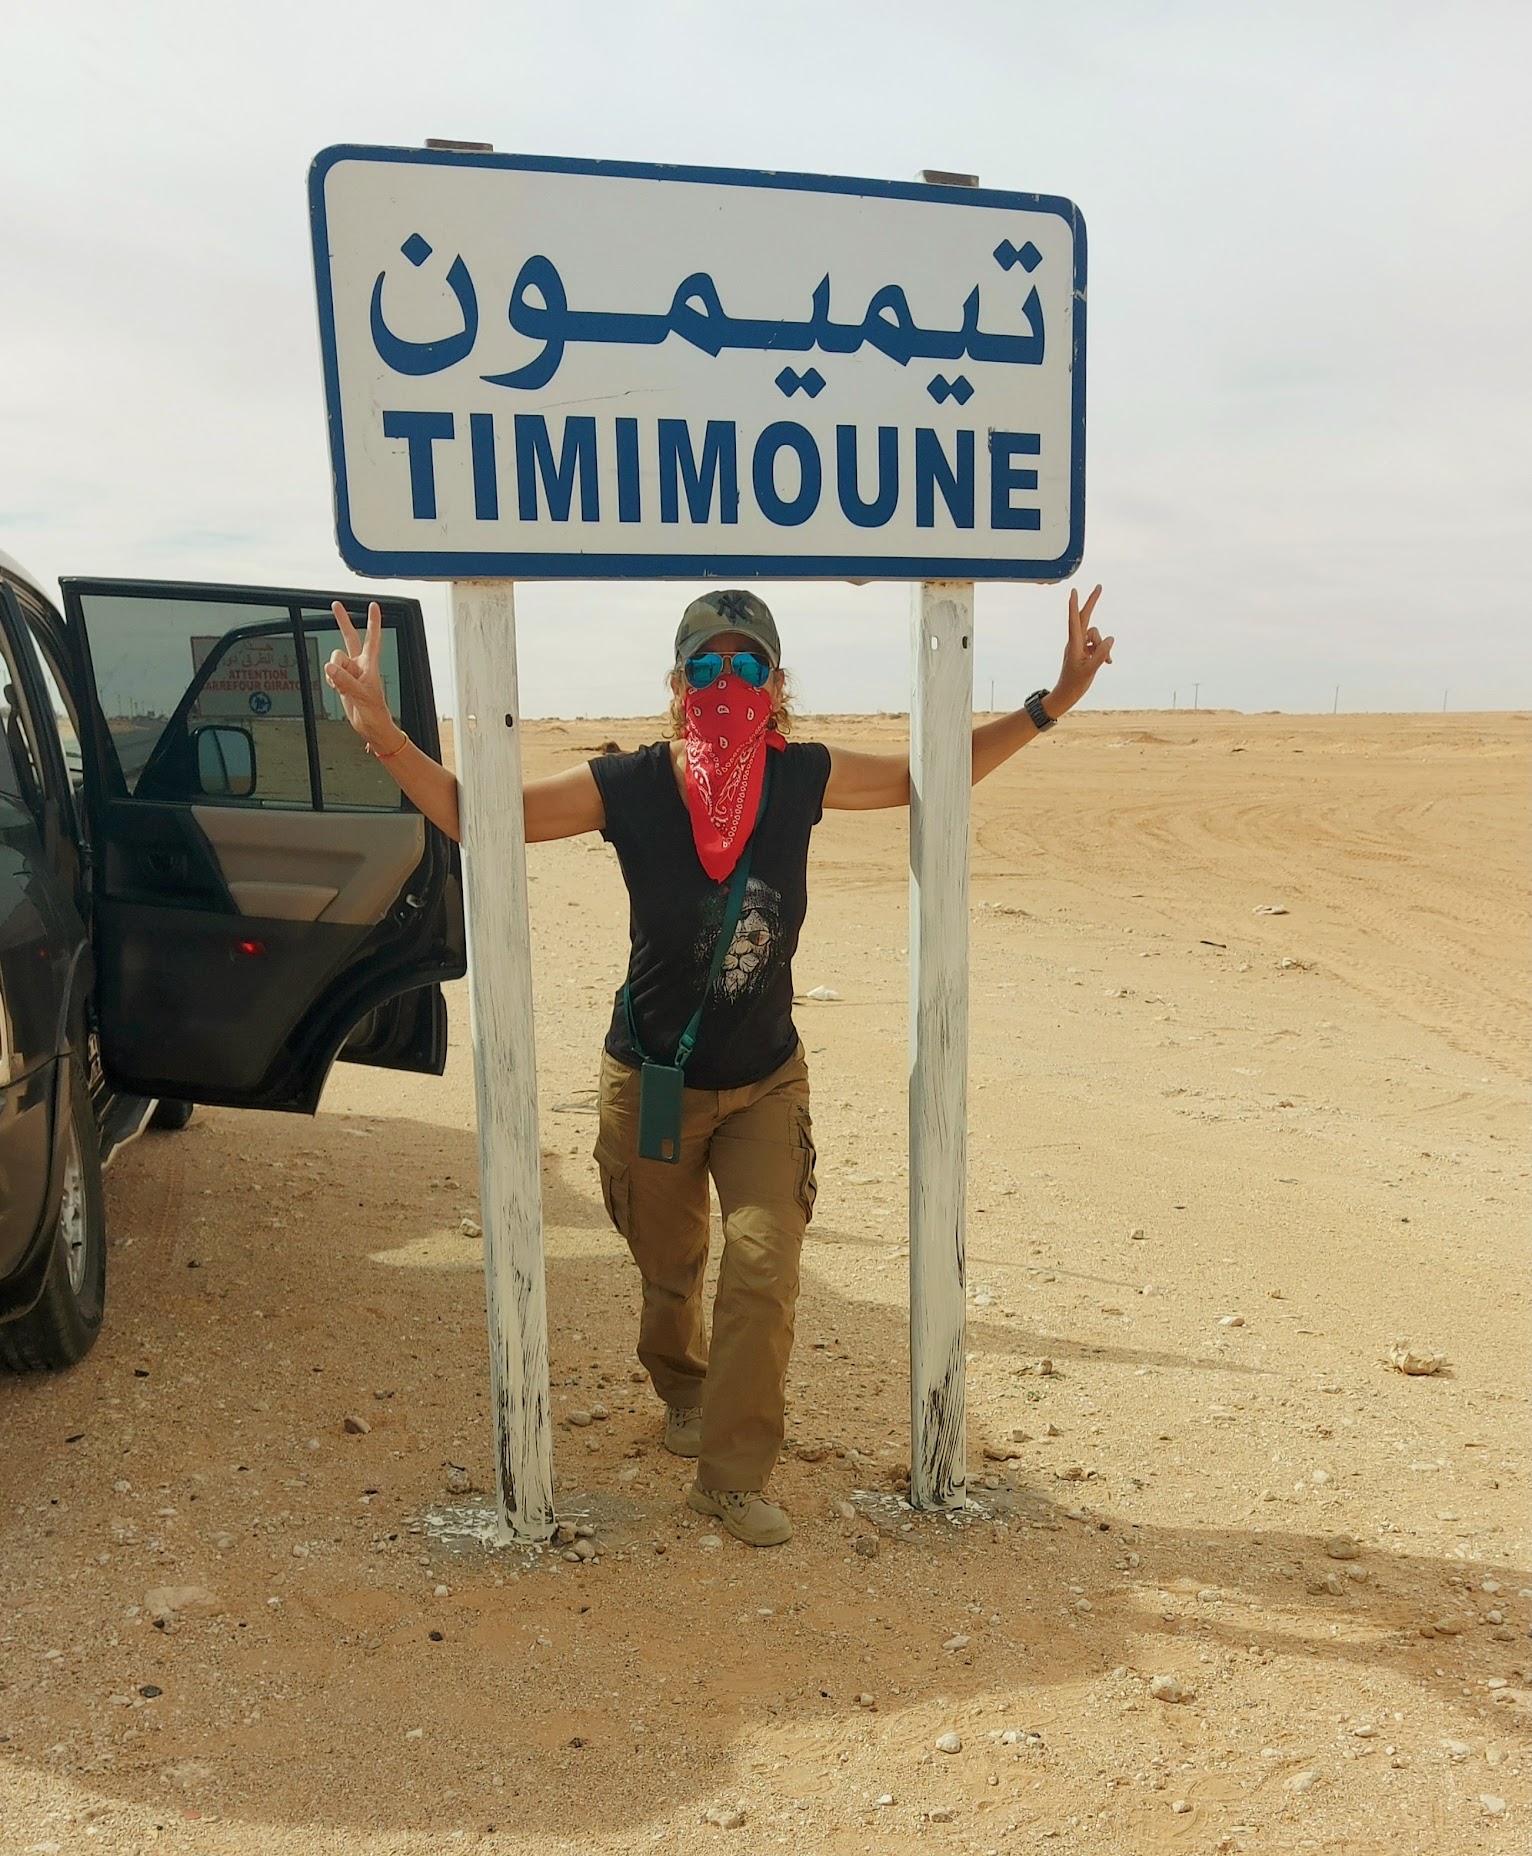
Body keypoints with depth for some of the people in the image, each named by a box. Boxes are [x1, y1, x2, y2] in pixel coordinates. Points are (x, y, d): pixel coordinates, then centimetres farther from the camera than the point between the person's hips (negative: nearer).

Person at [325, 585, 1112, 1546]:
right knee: (670, 1272, 16)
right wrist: (382, 733, -29)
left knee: (765, 1268, -11)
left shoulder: (805, 778, -10)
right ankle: (684, 1391, 51)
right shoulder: (627, 786, -17)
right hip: (652, 1082, -1)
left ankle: (735, 1473, 11)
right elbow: (472, 814, -13)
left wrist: (1051, 703, 1)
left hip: (766, 1080, 1)